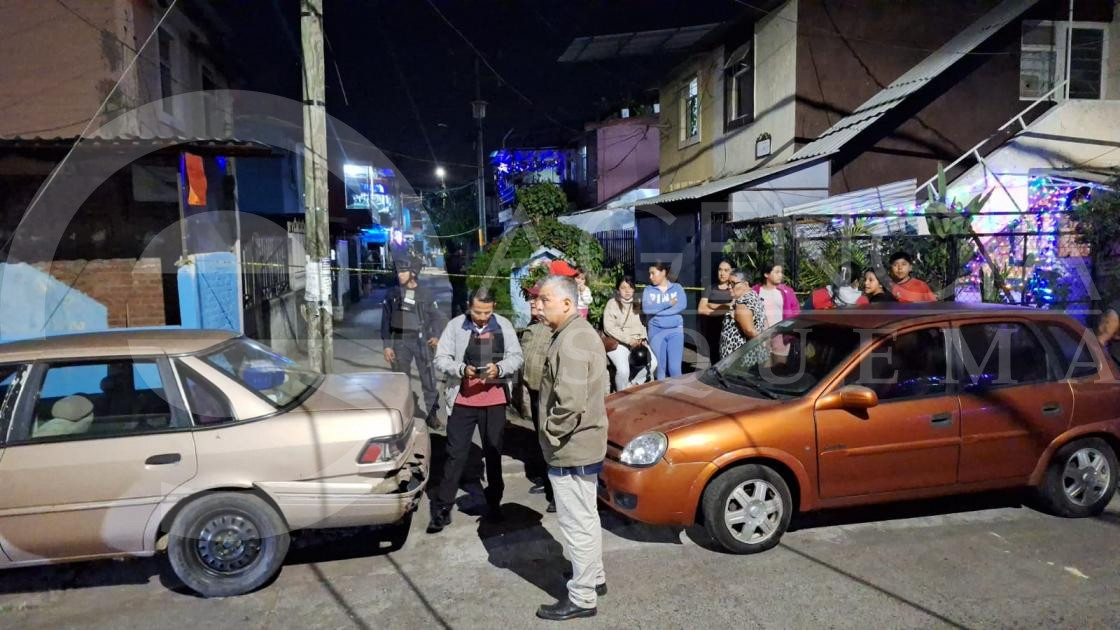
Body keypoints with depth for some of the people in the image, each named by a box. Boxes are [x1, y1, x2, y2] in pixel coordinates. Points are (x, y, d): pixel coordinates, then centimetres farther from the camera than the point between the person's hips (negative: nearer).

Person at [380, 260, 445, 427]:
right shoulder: (392, 293, 5)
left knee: (429, 380, 0)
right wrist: (387, 345, 0)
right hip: (400, 341, 1)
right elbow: (386, 321, 6)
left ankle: (432, 414, 11)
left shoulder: (426, 294, 2)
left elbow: (436, 317, 5)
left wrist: (436, 335, -13)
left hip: (422, 341, -1)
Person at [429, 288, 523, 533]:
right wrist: (461, 369, -25)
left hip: (494, 400, 2)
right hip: (463, 400, -2)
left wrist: (499, 368, -21)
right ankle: (442, 508, 10)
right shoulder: (455, 325, -5)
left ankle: (494, 502, 32)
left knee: (494, 453, 15)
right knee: (455, 454, 1)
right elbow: (441, 359, -7)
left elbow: (516, 357, -1)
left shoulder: (504, 325, -1)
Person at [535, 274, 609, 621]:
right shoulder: (581, 331, 11)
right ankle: (594, 578, 37)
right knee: (586, 518, 22)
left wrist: (551, 434, -15)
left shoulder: (570, 342, -23)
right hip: (584, 442, 11)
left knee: (577, 523, 2)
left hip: (571, 448, -11)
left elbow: (570, 403, -31)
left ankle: (582, 598, 15)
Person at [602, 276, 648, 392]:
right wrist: (628, 340, -17)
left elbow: (642, 324, 14)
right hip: (617, 342, -5)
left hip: (637, 342, 5)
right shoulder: (612, 304, -5)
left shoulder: (637, 304, 10)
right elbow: (609, 328, -13)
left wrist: (643, 338, -6)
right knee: (623, 370, -27)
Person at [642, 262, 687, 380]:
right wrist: (668, 304, -11)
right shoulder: (648, 290, 6)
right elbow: (646, 309, -10)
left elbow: (681, 306, -11)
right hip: (656, 331, 1)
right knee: (660, 366, 4)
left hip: (675, 330, -1)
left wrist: (656, 309, -12)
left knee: (675, 367, -5)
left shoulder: (677, 288, 5)